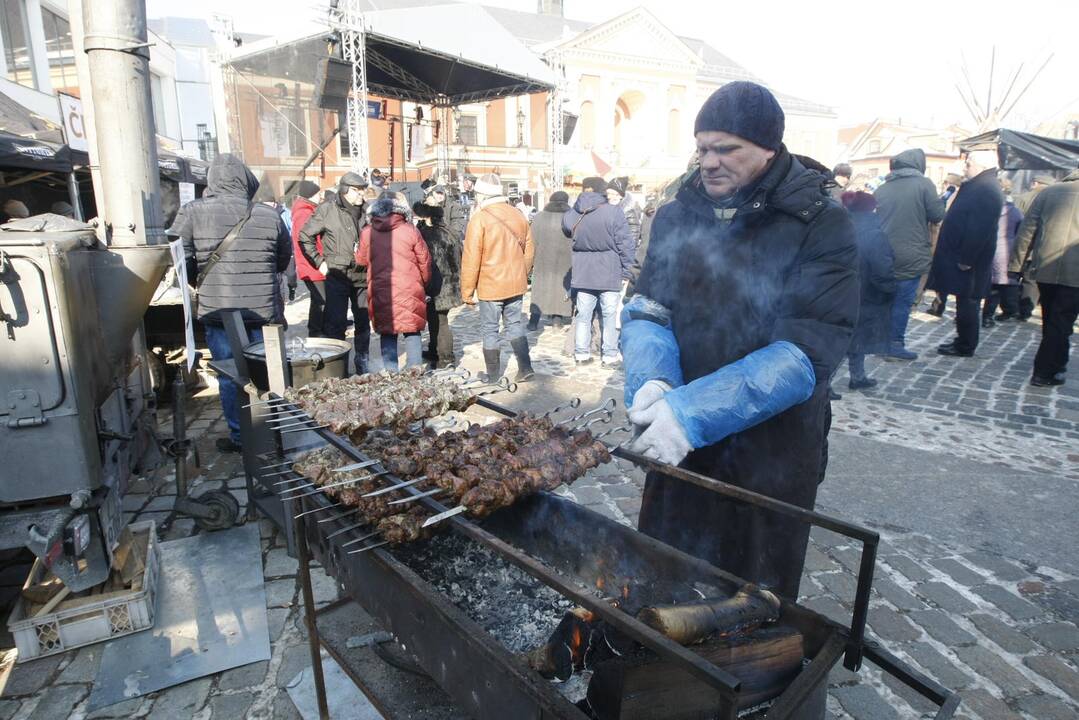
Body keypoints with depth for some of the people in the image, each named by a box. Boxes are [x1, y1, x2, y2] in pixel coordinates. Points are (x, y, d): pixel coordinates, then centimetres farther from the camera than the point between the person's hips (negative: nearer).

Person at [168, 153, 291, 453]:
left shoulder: (193, 211, -6)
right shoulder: (269, 214, -1)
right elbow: (285, 259, 9)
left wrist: (199, 282, 10)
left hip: (218, 310, -2)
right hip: (263, 310, 2)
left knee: (229, 376, 10)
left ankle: (239, 436, 18)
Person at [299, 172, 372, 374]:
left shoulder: (365, 210, 7)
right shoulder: (327, 209, -5)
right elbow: (304, 237, 0)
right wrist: (319, 262, -4)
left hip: (363, 275, 5)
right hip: (337, 275, -4)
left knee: (363, 321, 11)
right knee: (336, 323, -5)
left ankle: (362, 362, 24)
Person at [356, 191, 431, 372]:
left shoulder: (367, 233, -1)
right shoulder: (410, 231, -5)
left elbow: (361, 260, 12)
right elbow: (425, 261, 2)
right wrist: (424, 284, 18)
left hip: (380, 292, 2)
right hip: (409, 291, -1)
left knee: (387, 333, 12)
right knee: (412, 332, 10)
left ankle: (390, 371, 13)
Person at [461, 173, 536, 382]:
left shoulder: (479, 219, -13)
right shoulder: (518, 216, 5)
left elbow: (471, 260, -13)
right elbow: (529, 251, 11)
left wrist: (467, 291, -6)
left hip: (491, 286, -5)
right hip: (516, 284, 5)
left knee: (490, 330, 8)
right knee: (515, 324, 18)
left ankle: (493, 375, 17)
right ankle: (525, 367, 14)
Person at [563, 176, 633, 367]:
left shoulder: (571, 215, -2)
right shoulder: (614, 212, -13)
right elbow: (625, 244, -11)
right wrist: (627, 272, -3)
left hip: (583, 273, 3)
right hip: (610, 273, -3)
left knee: (583, 315, 13)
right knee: (610, 316, 7)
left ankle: (581, 354, 19)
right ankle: (609, 356, 12)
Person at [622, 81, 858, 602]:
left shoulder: (820, 226, -13)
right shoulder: (676, 216, 2)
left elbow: (807, 351, -22)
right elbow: (645, 310, -2)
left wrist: (693, 411, -32)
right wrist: (651, 380, -25)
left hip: (771, 453, -3)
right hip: (678, 444, 4)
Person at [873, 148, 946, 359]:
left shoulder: (881, 189, 8)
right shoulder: (923, 184, -7)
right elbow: (938, 215, -7)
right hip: (911, 255, -5)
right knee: (903, 301, 1)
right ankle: (895, 345, 5)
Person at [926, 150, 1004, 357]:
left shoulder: (985, 190, -18)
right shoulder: (978, 186, 14)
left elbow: (979, 229, -24)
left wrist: (966, 259, -22)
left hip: (968, 261, -10)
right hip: (965, 256, 10)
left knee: (967, 303, -1)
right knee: (965, 302, 15)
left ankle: (965, 346, 7)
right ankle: (963, 340, 24)